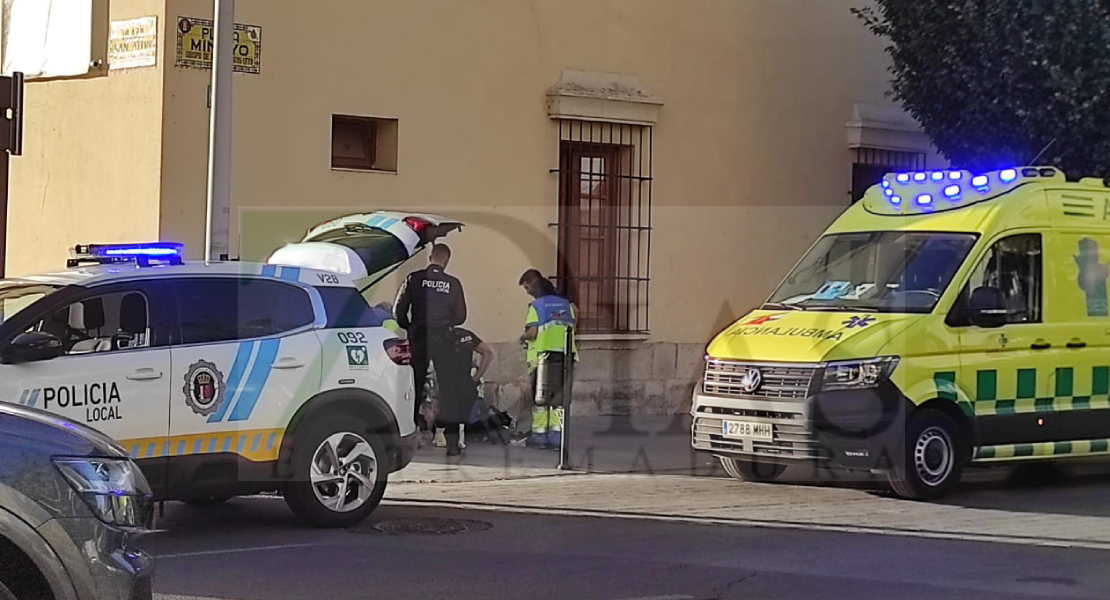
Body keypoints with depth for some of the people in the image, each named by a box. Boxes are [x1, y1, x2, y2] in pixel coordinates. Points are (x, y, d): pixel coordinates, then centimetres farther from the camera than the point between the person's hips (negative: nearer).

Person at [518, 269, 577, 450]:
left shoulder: (537, 305, -7)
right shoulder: (565, 303, 10)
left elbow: (532, 332, -15)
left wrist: (523, 338, 5)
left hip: (544, 355, -5)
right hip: (565, 354, 5)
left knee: (540, 397, 4)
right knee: (559, 397, 8)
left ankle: (539, 435, 4)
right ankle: (557, 437, 4)